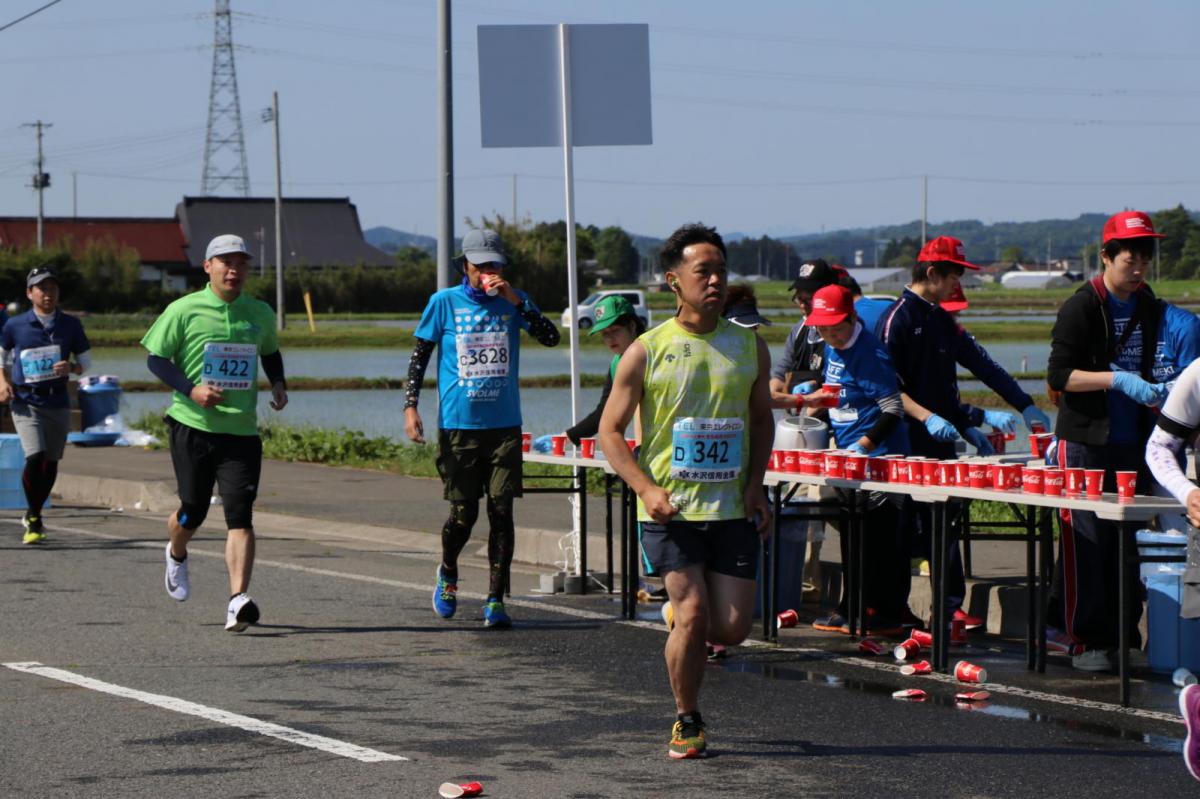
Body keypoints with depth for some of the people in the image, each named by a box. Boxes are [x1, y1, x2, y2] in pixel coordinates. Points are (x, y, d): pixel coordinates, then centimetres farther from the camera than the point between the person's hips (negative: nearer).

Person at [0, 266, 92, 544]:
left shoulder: (71, 325, 1)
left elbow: (86, 360, 9)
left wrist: (71, 368, -12)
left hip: (58, 402, 3)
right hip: (26, 402, -3)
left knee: (51, 463, 9)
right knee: (35, 458, -18)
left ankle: (33, 515, 32)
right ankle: (34, 518, 1)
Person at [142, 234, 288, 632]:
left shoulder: (260, 314, 9)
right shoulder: (184, 311, -3)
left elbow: (270, 353, 26)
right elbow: (156, 358, -1)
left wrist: (278, 385, 6)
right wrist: (191, 389, -16)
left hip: (242, 431, 2)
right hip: (192, 426, -2)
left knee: (240, 515, -12)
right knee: (193, 510, 10)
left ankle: (238, 601, -19)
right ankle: (176, 555, 46)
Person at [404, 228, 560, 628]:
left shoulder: (514, 302, 5)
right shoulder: (444, 303, 1)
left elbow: (551, 338, -8)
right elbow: (419, 354, 5)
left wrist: (517, 302, -17)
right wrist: (410, 405, -3)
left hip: (504, 426, 1)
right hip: (458, 426, -1)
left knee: (501, 511, -4)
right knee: (463, 514, 2)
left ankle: (495, 601, 2)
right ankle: (447, 573, 32)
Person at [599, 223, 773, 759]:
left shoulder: (749, 347, 6)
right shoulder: (646, 352, -3)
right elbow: (610, 430, 1)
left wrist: (755, 485, 4)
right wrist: (646, 488, -14)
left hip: (732, 508, 3)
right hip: (669, 509, -3)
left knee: (732, 629, -3)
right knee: (693, 615, -12)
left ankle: (679, 615, 33)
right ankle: (687, 721, 10)